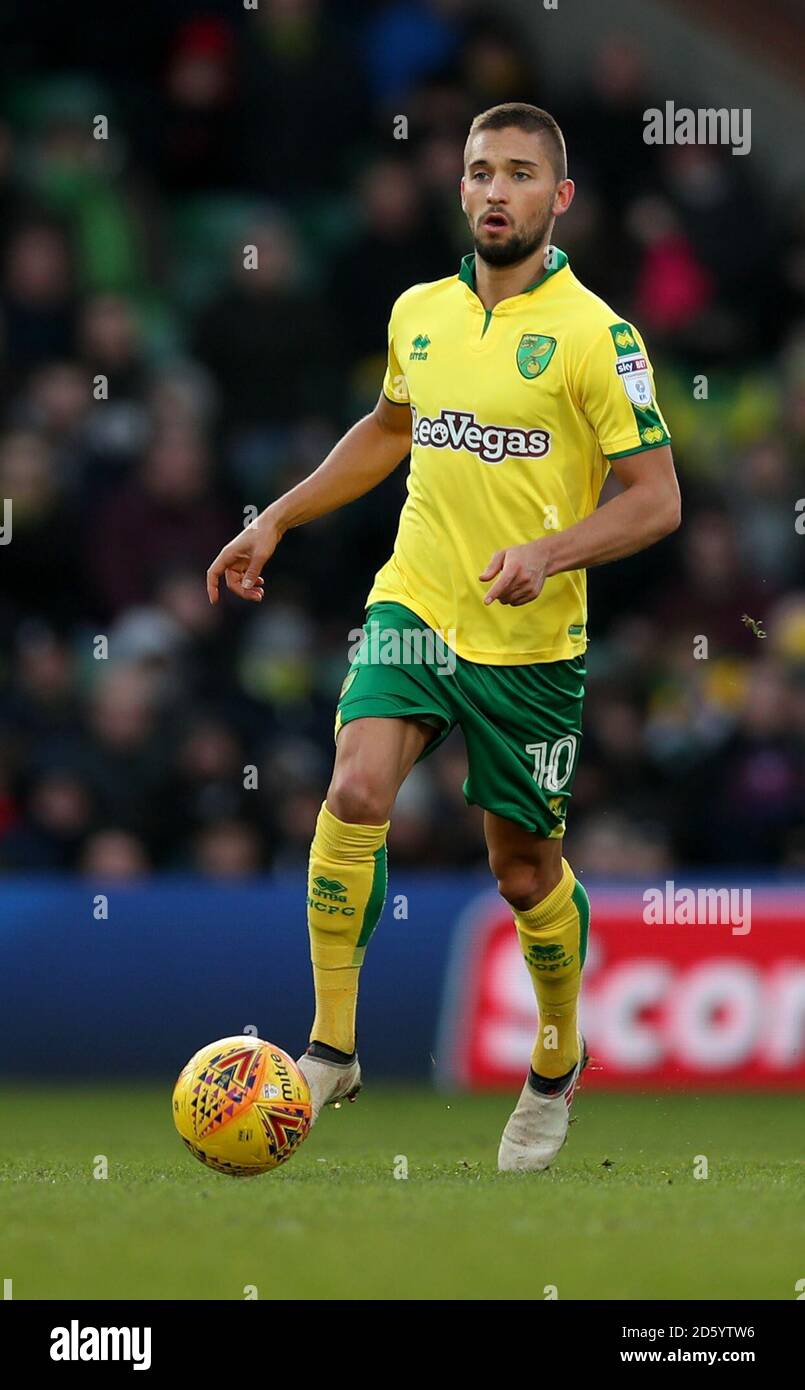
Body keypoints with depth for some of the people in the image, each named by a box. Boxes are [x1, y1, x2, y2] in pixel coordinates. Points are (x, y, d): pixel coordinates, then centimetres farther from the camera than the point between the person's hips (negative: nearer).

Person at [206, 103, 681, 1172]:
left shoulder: (596, 336, -11)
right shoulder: (419, 314, 6)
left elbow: (656, 499, -11)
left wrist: (550, 553, -26)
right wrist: (278, 521, 21)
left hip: (531, 646, -3)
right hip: (413, 610, 3)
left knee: (524, 869, 8)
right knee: (355, 797, -20)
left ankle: (557, 1065, 33)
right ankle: (330, 1050, -12)